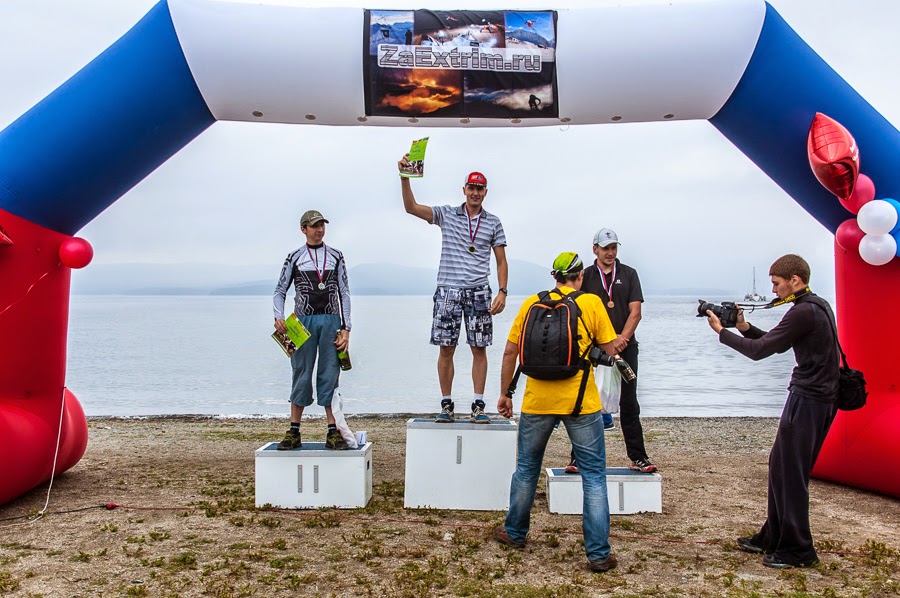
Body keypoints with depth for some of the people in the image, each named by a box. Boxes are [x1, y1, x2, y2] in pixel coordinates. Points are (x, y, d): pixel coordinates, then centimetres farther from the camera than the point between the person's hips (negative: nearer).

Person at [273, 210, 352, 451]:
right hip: (303, 320, 0)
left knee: (330, 374, 0)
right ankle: (293, 433, 7)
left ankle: (333, 432, 4)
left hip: (331, 320, 0)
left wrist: (346, 329, -1)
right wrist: (279, 317, -11)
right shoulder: (294, 258, 8)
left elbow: (344, 293, 7)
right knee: (301, 374, 1)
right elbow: (280, 291, 9)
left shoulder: (336, 257, 10)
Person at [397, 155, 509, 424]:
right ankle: (446, 405, 11)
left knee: (479, 349, 1)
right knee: (446, 349, 1)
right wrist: (405, 177, -18)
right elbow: (411, 207, -5)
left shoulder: (493, 223, 9)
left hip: (478, 292, 0)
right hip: (448, 290, 0)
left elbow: (501, 261, 9)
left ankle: (478, 405, 8)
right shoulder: (446, 214, 7)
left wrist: (502, 292, -3)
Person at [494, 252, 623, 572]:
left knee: (526, 468, 20)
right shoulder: (592, 302, -3)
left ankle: (514, 533, 34)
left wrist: (505, 393, 13)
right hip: (582, 402, -2)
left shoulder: (531, 303, 3)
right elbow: (610, 351, -2)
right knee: (594, 476, 8)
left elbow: (510, 352, 4)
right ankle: (598, 553, 9)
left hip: (537, 402, 2)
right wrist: (619, 342, 21)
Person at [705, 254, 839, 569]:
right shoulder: (818, 305, 14)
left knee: (790, 473, -2)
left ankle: (797, 550, 8)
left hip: (808, 401, -10)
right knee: (780, 466, 16)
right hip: (820, 398, 10)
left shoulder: (803, 312, -18)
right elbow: (776, 343, 18)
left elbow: (759, 350, -18)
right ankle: (772, 538, 26)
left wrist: (722, 332, -6)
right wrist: (745, 327, 7)